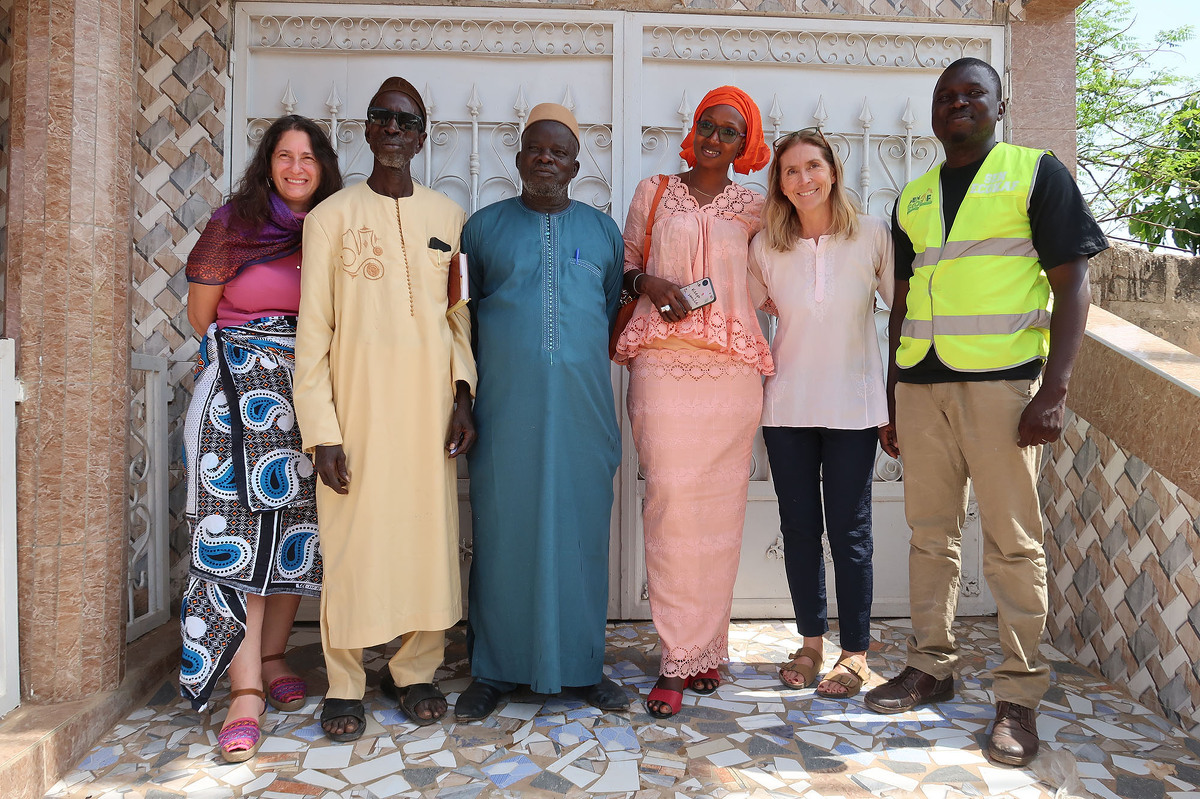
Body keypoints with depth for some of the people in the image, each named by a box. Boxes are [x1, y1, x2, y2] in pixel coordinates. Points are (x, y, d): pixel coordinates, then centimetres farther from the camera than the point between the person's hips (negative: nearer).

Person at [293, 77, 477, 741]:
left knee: (428, 538, 6)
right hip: (357, 408, -2)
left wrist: (463, 395, 1)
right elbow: (313, 330, -1)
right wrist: (321, 430, -7)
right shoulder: (332, 215, 2)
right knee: (353, 542, 1)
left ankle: (413, 672, 24)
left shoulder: (448, 216, 10)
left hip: (429, 408, 3)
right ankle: (345, 685, 20)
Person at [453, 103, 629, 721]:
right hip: (504, 409, -1)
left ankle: (584, 664, 19)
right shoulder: (484, 226, 10)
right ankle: (494, 669, 16)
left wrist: (583, 361, 7)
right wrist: (470, 388, 7)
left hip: (582, 407, 1)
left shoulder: (603, 230, 13)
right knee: (501, 531, 2)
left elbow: (615, 311, 16)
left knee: (581, 528, 5)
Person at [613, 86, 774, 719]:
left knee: (720, 509, 1)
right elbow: (624, 263, 16)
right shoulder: (653, 191, 14)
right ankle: (676, 659, -1)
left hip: (732, 369, 2)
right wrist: (648, 281, -4)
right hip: (662, 363, -1)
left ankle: (706, 649, 14)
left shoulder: (752, 207, 15)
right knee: (670, 501, -10)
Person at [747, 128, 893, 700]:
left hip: (853, 405, -2)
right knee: (799, 527, 9)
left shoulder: (873, 234, -4)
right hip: (787, 405, 2)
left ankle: (855, 653, 19)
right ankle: (811, 642, 26)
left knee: (849, 530, 3)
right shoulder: (765, 246, 1)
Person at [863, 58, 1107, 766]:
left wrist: (1055, 391, -14)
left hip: (1000, 379, -4)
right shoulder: (913, 197, 17)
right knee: (931, 531, 10)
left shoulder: (1036, 171, 4)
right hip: (920, 382, 5)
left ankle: (1020, 695, 12)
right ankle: (933, 667, 24)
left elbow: (1073, 285, -3)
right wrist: (891, 399, 14)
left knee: (1012, 540, 0)